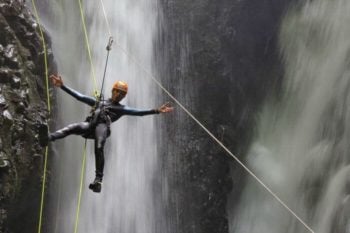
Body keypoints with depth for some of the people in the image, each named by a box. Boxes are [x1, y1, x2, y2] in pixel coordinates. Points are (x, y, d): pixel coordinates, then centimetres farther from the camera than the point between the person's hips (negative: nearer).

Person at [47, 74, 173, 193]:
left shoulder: (122, 109, 29)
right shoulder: (98, 102, 36)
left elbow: (138, 112, 15)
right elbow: (78, 96, 33)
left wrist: (156, 111, 2)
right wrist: (62, 86, 28)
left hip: (102, 126, -2)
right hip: (89, 125, 2)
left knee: (99, 148, -30)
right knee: (73, 128, -29)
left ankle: (98, 179, -34)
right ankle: (48, 138, -46)